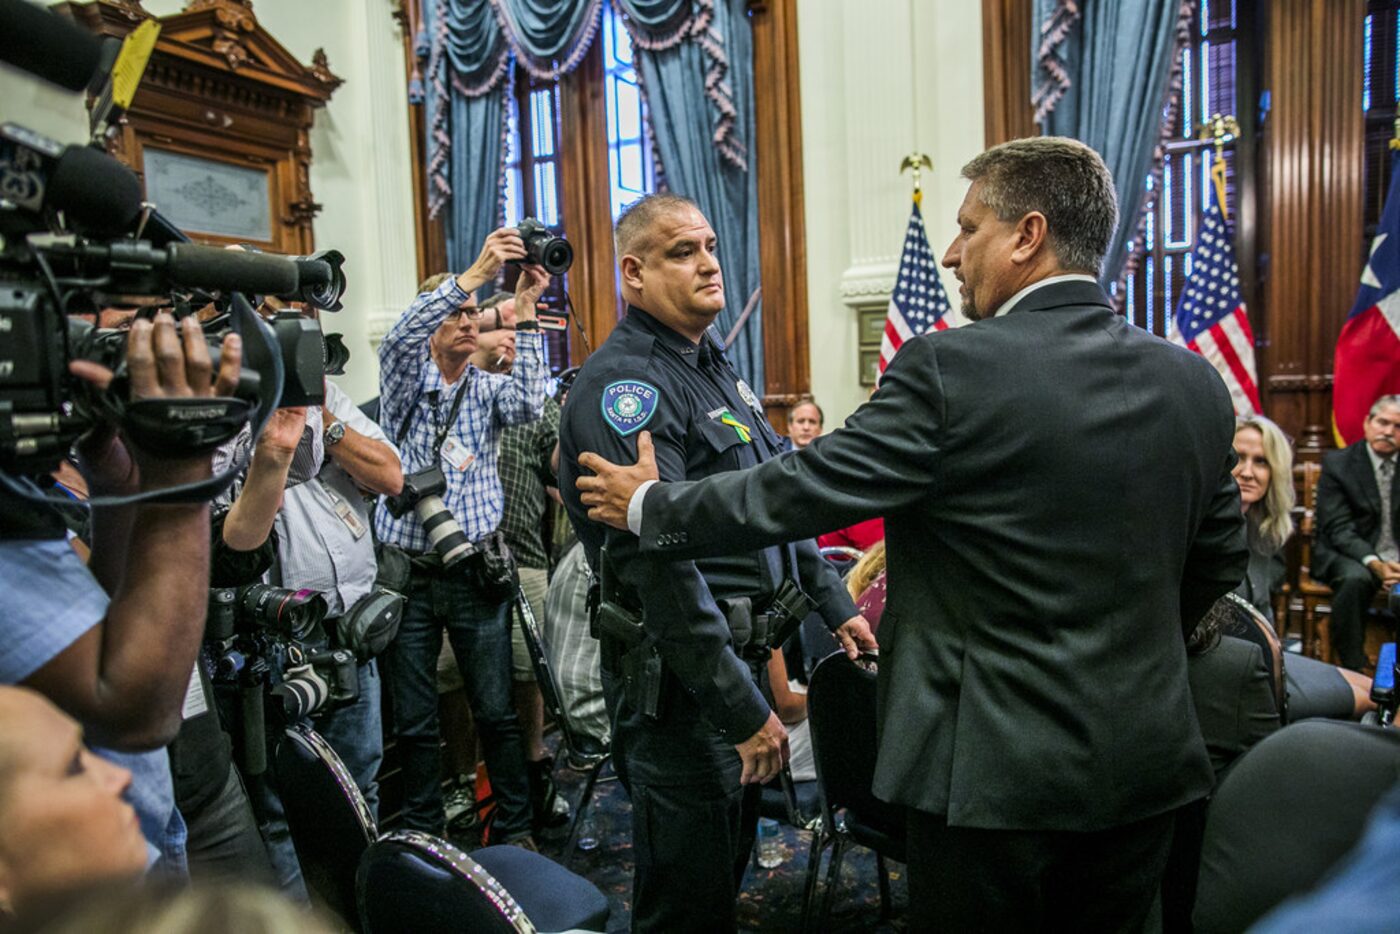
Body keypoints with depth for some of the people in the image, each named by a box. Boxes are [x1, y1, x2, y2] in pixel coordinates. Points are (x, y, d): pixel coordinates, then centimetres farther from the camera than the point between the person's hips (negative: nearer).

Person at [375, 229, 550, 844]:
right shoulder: (405, 381, 4)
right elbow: (398, 338, -18)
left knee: (497, 712, 5)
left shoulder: (488, 388, 9)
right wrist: (475, 273, -26)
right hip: (408, 575, -1)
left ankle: (514, 829, 20)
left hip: (476, 574, 1)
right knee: (415, 721, 8)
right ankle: (422, 835, 24)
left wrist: (523, 313, -18)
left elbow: (526, 406, -14)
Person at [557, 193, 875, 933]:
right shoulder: (623, 386, -18)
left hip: (742, 654, 9)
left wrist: (834, 605, 17)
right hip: (683, 681, -9)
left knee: (728, 866, 24)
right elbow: (662, 564, -25)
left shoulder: (714, 368, 13)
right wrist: (745, 709, -22)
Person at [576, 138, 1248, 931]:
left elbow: (798, 492, -14)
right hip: (1146, 762, 6)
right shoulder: (1194, 382, 0)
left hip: (996, 767, -5)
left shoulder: (952, 370, -18)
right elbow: (1220, 561, 10)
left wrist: (649, 506, 1)